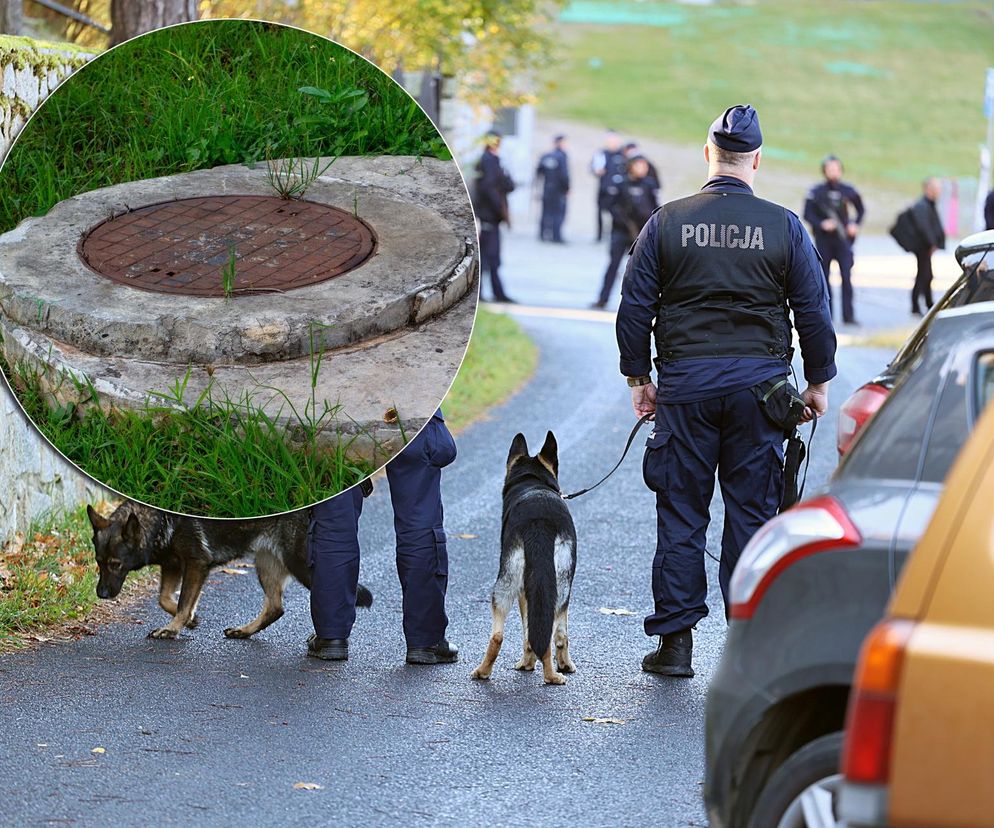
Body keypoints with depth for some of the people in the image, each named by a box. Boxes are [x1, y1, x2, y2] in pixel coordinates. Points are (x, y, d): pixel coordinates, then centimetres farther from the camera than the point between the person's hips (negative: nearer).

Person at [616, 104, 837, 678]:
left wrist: (639, 377, 12)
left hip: (686, 383, 0)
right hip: (759, 383, 0)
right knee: (753, 515, 5)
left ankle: (675, 640, 6)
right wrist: (819, 382, 12)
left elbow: (635, 306, 3)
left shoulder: (667, 223, 1)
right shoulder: (784, 226, 0)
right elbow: (814, 309, 3)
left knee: (681, 513, 6)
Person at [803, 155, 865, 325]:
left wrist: (855, 224, 2)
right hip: (823, 240, 0)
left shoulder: (849, 190, 4)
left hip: (843, 239, 0)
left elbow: (861, 209, 18)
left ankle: (848, 315, -9)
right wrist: (821, 224, -16)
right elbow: (808, 214, 0)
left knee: (847, 276, -10)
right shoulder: (816, 192, -1)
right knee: (823, 277, 5)